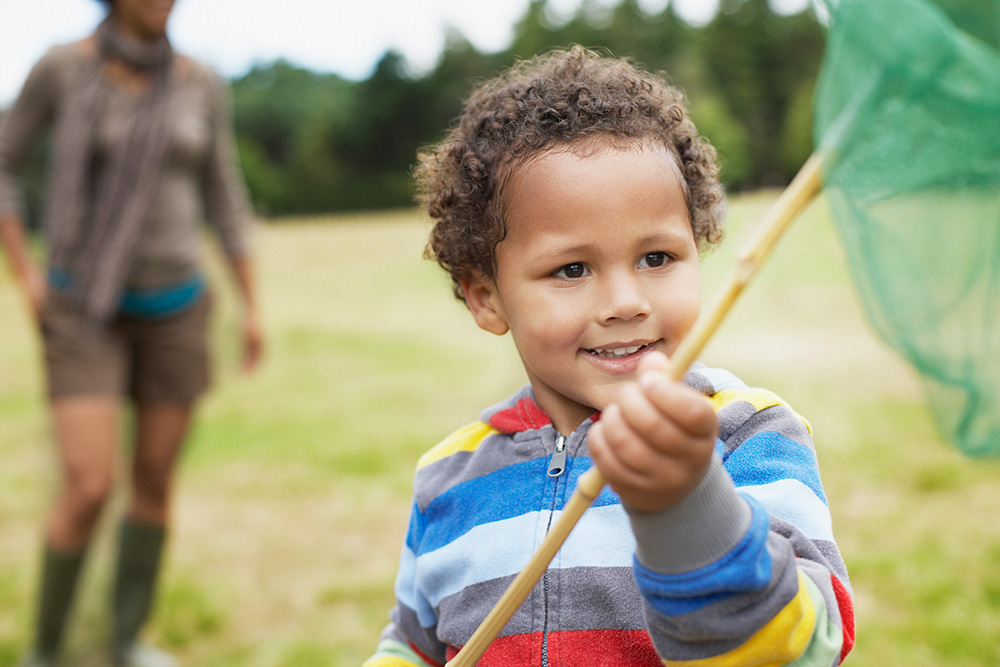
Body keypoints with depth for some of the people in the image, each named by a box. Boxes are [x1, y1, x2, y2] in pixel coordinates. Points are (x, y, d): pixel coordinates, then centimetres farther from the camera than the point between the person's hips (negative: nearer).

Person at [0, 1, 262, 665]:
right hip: (87, 313, -3)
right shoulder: (62, 67, -7)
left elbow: (224, 196, 7)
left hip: (177, 309, 3)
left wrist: (252, 306, 4)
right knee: (89, 491, -12)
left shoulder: (202, 83, 0)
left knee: (156, 482, 8)